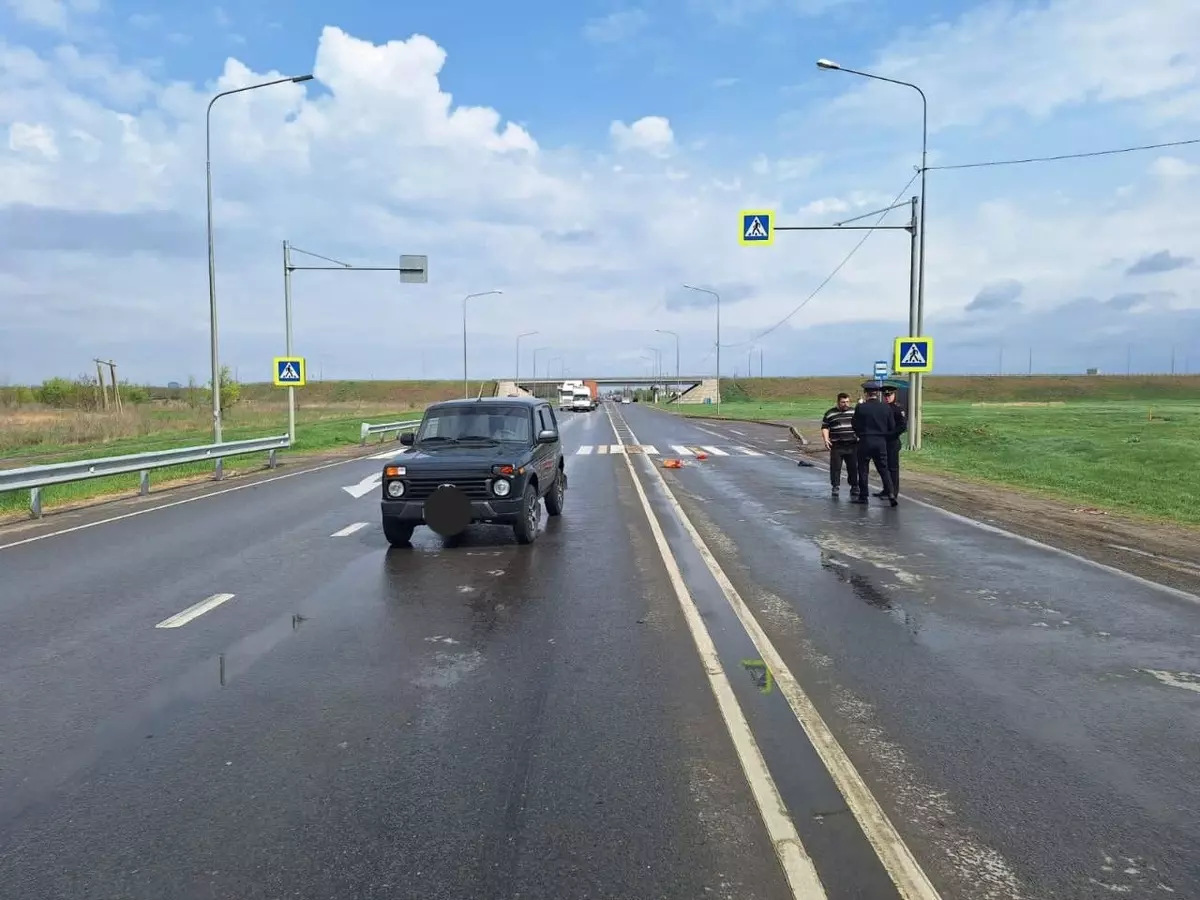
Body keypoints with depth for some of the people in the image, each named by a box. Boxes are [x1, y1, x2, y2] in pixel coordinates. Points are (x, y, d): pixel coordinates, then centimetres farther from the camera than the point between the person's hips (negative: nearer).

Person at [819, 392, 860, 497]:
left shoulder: (854, 412, 12)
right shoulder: (830, 414, 2)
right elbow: (824, 427, 2)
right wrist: (826, 439, -11)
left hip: (852, 445, 2)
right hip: (836, 446, -2)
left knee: (853, 467, 4)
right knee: (835, 467, -2)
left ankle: (854, 487, 14)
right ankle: (836, 486, 8)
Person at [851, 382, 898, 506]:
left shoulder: (861, 407, -11)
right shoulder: (886, 408, -2)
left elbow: (854, 425, -3)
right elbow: (892, 427, 3)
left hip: (865, 441, -3)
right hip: (881, 442, 3)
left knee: (863, 469, 8)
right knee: (884, 469, 9)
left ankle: (863, 496, 12)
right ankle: (891, 493, -4)